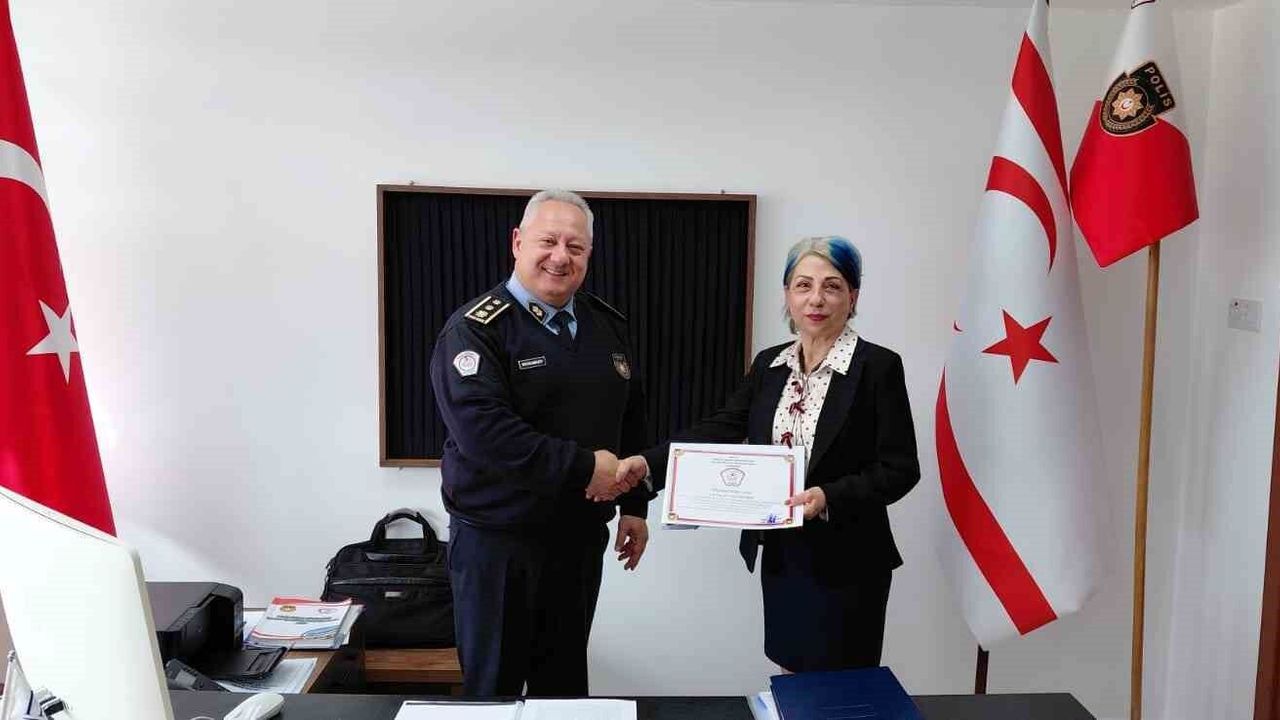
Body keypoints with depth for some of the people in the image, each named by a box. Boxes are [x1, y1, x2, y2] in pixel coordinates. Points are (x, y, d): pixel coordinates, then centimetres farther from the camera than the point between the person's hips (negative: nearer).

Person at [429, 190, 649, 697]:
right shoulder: (476, 329, -13)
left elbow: (630, 421, 15)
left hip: (581, 537, 6)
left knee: (565, 681, 18)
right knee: (494, 685, 9)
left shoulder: (606, 325, 8)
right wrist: (584, 467, -23)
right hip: (496, 541, -5)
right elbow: (482, 430, -26)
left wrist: (634, 505, 13)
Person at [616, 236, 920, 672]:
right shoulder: (769, 364, 6)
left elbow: (900, 469, -11)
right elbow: (721, 429, 0)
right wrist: (648, 462, -13)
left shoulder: (878, 366, -10)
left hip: (845, 560, -5)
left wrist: (830, 498, -26)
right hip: (780, 554, 5)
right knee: (791, 678, 17)